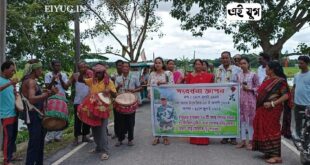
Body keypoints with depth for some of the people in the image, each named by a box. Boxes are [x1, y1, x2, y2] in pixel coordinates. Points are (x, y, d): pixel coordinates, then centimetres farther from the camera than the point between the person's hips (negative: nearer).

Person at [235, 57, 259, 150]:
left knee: (250, 119, -2)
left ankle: (250, 141, 9)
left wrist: (249, 89, -16)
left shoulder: (253, 75, -4)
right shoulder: (239, 75, 10)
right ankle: (243, 140, 17)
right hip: (241, 99, 5)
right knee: (242, 119, 8)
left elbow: (258, 87, -4)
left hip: (250, 99, -5)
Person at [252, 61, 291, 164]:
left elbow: (286, 95, -19)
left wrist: (272, 103, -22)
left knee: (271, 130, -3)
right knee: (264, 130, 13)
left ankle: (276, 156, 5)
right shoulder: (267, 79, 10)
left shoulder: (280, 81, -12)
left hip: (272, 110, -8)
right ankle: (268, 151, 26)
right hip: (263, 110, 8)